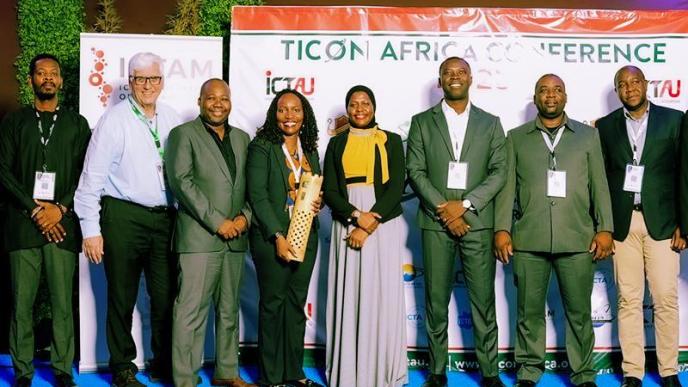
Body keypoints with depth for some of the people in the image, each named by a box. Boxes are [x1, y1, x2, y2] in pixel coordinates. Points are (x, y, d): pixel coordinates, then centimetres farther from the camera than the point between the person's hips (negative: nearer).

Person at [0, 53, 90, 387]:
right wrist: (35, 209, -7)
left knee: (62, 302, -1)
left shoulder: (77, 124, 12)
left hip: (63, 222, 0)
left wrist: (60, 208, -7)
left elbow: (86, 174, 6)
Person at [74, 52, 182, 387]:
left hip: (165, 218, 4)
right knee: (122, 297, 6)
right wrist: (91, 229, -10)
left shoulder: (172, 120, 9)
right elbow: (92, 177, -6)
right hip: (123, 217, -4)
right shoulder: (114, 119, -5)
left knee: (166, 295, 9)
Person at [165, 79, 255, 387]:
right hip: (199, 237, -6)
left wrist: (245, 216, -4)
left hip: (234, 238, 6)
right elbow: (182, 182, -11)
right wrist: (217, 222, -14)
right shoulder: (183, 134, 0)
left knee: (229, 310, 13)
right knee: (191, 312, -6)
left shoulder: (241, 138, 17)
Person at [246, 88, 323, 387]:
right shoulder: (262, 147, -5)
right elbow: (257, 195, -11)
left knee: (297, 303, 9)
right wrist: (277, 236, -18)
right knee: (273, 304, 1)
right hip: (271, 236, -5)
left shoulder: (310, 151, 13)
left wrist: (317, 203, -1)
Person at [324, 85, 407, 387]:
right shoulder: (337, 143, 10)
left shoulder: (391, 141, 6)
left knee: (382, 295, -1)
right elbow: (329, 190, 3)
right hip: (346, 224, 1)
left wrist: (370, 223, -12)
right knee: (348, 295, 1)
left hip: (384, 224, -1)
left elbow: (397, 185, -4)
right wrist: (356, 216, -14)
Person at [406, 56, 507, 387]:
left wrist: (465, 204, -10)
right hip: (436, 223, 0)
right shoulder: (422, 122, 9)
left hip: (477, 222, 0)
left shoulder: (490, 123, 11)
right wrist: (443, 209, -10)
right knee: (436, 300, 3)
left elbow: (499, 172, 2)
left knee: (483, 300, 1)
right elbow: (415, 171, 1)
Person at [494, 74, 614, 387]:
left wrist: (605, 229, 1)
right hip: (528, 241, 0)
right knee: (530, 312, 5)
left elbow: (599, 185, 8)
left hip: (577, 240, 0)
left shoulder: (588, 135, 13)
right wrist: (502, 229, -1)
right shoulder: (516, 137, 12)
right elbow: (507, 186, 7)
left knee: (579, 312, 4)